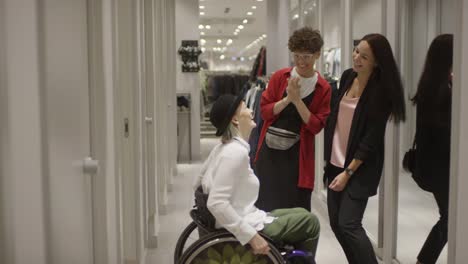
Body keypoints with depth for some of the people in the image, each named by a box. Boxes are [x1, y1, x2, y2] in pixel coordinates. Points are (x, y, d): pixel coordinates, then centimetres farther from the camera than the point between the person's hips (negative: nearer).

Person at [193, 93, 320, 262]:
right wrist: (251, 236, -27)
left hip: (244, 219, 10)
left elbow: (198, 183, 15)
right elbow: (217, 203, -30)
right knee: (310, 222, 3)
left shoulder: (223, 147, 6)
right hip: (245, 226, -9)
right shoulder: (236, 152, -23)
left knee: (301, 214, 21)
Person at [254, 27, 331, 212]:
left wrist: (297, 100, -17)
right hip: (270, 150, 1)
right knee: (265, 203, 8)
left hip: (297, 154, -1)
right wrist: (287, 99, -16)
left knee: (296, 207, 4)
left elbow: (316, 126, -7)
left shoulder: (323, 88, -2)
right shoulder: (279, 77, 1)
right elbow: (264, 111, -1)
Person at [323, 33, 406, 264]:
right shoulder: (347, 77, 5)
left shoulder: (381, 90, -14)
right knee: (336, 223, 9)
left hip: (360, 167, -7)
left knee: (348, 224, -10)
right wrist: (329, 157, 14)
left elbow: (372, 138, -16)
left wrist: (348, 172, -16)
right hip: (336, 162, 7)